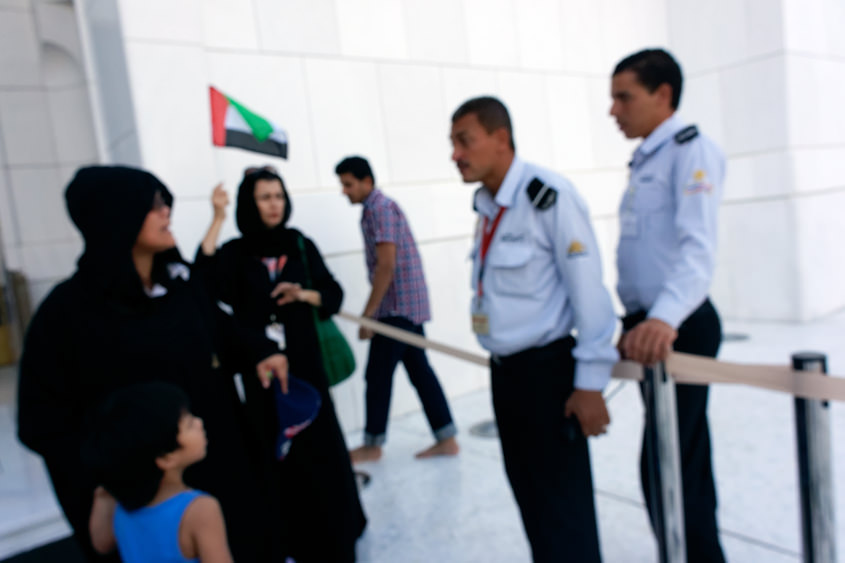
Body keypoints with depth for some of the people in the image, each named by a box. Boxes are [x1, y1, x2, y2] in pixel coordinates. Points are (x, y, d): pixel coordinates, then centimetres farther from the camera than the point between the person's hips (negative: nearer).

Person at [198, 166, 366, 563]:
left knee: (320, 444, 5)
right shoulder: (235, 253, -1)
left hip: (304, 363, 2)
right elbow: (204, 282, -22)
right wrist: (217, 220, -21)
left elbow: (333, 294, 8)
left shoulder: (301, 245, 5)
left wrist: (303, 295, -12)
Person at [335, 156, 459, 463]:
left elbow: (387, 266, -21)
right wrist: (372, 311, 21)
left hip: (397, 306, -10)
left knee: (378, 375, 1)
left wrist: (368, 314, -18)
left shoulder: (380, 208, -14)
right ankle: (446, 439, 15)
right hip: (409, 304, 10)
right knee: (419, 370, 10)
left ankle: (372, 445, 15)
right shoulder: (376, 208, 16)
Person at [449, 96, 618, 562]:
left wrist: (590, 383, -16)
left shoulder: (548, 195, -16)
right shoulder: (486, 204, 8)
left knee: (563, 508, 4)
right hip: (504, 370, 8)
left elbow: (588, 291, -17)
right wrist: (499, 359, 16)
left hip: (546, 369, -8)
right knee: (528, 495, 19)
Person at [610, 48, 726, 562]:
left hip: (679, 329, -9)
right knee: (684, 460, 18)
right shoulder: (646, 160, 16)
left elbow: (698, 247, -26)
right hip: (649, 326, 9)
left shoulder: (692, 151, -11)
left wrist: (665, 317, -41)